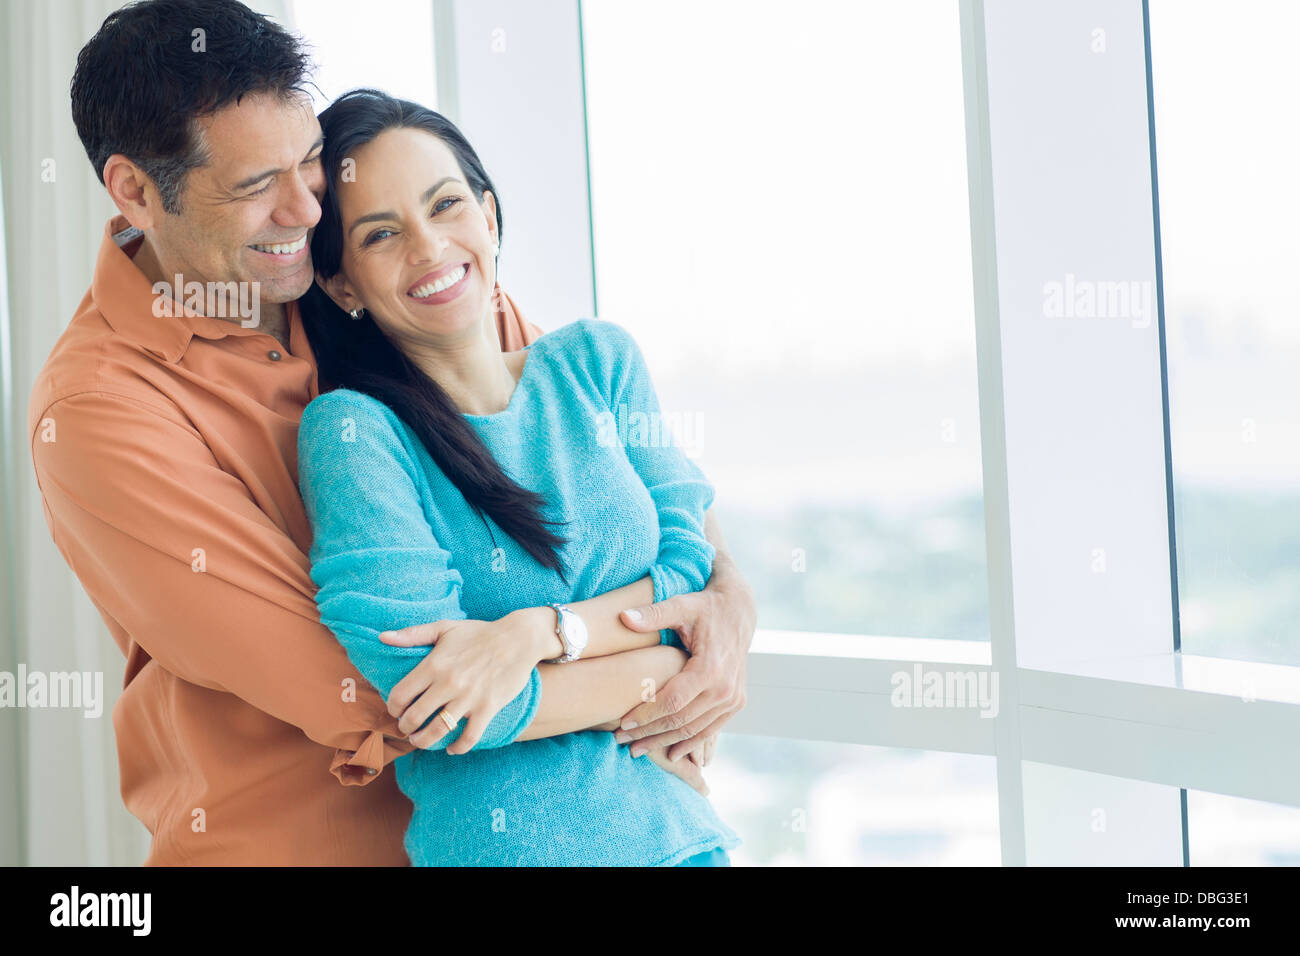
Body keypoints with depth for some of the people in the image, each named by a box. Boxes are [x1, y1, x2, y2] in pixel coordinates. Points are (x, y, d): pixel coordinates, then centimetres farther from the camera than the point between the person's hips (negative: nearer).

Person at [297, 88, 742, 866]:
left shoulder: (596, 362, 3)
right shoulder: (353, 429, -12)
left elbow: (696, 568, -2)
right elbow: (431, 700, -20)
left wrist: (538, 633, -18)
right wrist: (667, 671, -13)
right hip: (501, 840, -4)